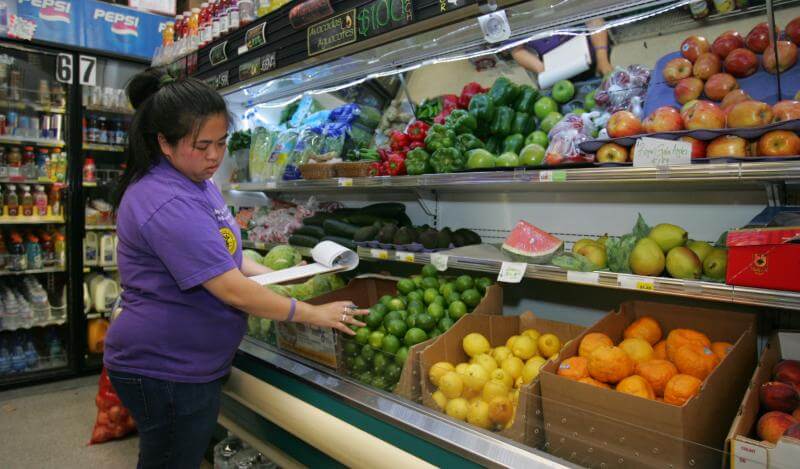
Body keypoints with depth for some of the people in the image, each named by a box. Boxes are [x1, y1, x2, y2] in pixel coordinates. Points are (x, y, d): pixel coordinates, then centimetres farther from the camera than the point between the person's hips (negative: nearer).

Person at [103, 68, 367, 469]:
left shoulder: (199, 183, 7)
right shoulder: (168, 204, -26)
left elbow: (225, 256, 16)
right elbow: (233, 291, -27)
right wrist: (312, 314, -18)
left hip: (191, 365, 10)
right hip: (164, 371, -10)